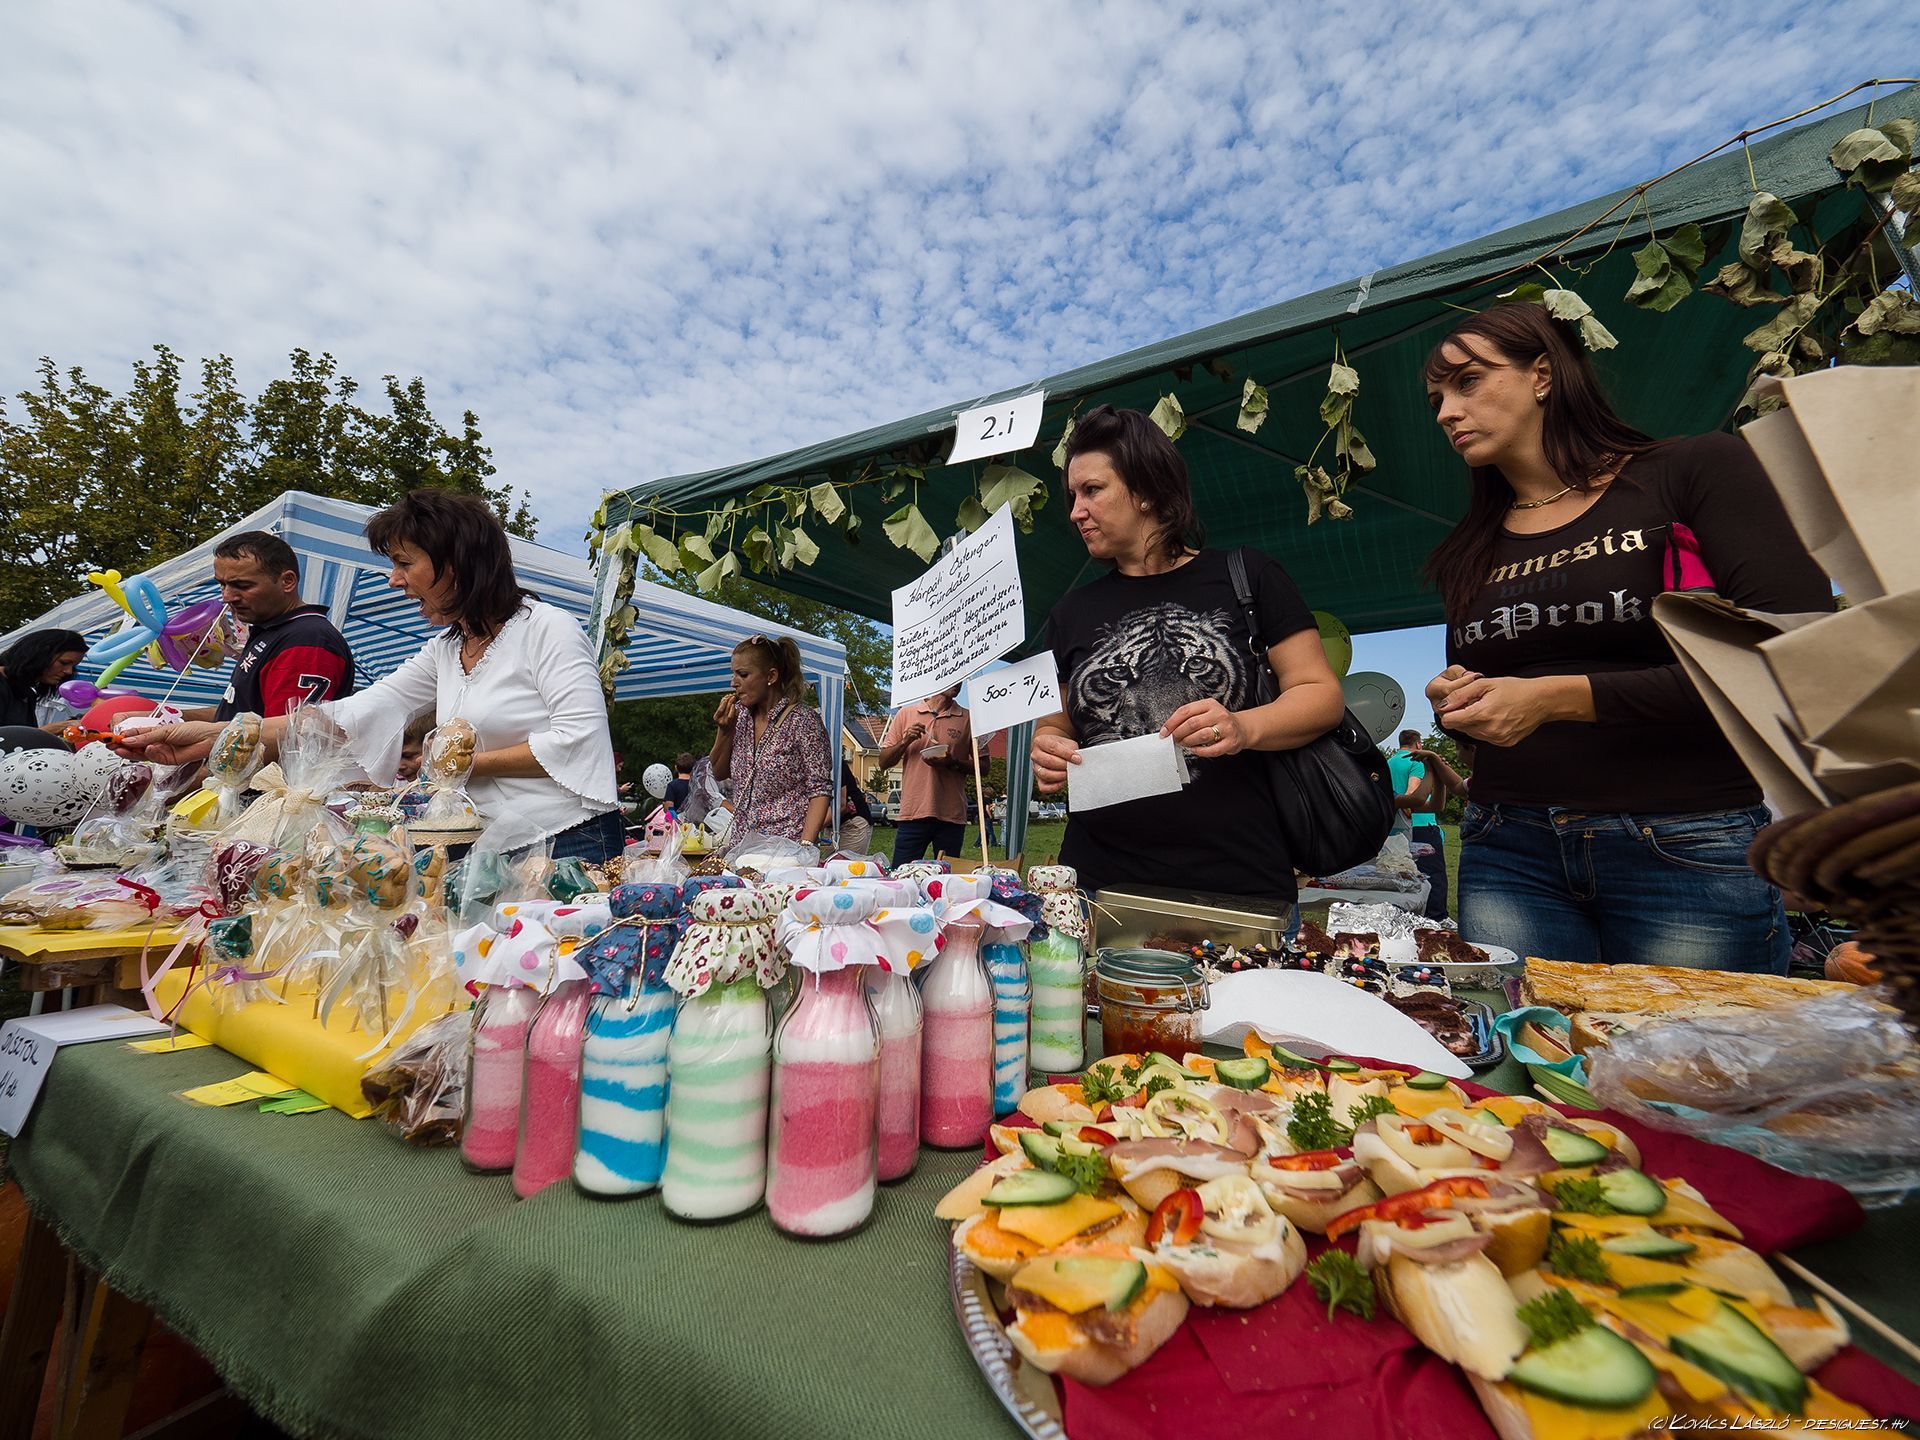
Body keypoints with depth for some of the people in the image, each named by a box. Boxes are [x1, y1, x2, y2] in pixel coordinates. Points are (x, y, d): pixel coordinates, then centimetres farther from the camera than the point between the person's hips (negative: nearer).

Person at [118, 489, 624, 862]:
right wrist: (211, 736, 7)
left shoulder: (547, 627, -9)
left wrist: (471, 761, -8)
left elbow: (578, 737, -18)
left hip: (571, 844, -7)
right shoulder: (444, 650, 16)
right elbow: (352, 714, 12)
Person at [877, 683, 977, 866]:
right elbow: (883, 762, 10)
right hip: (913, 813, 0)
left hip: (951, 817, 0)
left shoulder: (969, 719, 6)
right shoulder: (905, 714, 9)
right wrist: (905, 741, -7)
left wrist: (953, 763, -10)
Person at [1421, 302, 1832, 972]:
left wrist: (1563, 697, -16)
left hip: (1692, 850, -3)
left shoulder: (1698, 469, 1)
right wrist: (1456, 705, -4)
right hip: (1508, 851, 3)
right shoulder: (1467, 554, 12)